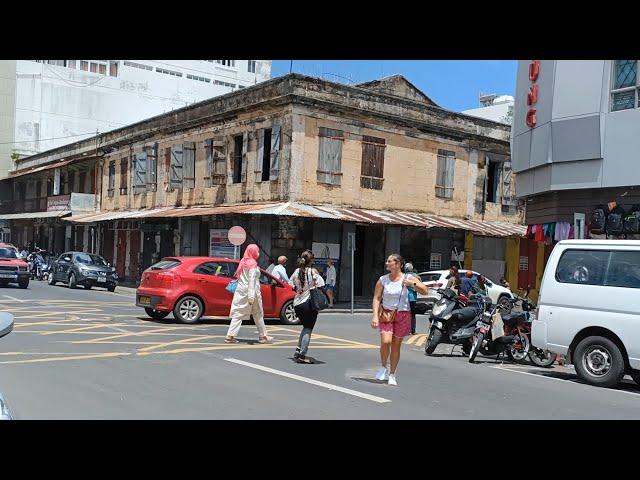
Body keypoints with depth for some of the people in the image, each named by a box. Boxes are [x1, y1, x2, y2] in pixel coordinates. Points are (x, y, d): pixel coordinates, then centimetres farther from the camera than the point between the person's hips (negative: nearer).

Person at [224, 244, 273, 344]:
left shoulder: (243, 262, 9)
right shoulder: (253, 264, -12)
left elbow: (239, 277, 10)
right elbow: (251, 281, -20)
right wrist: (251, 296, -25)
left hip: (241, 291, 7)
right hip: (251, 291, -6)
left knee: (238, 313, 3)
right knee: (258, 314, 8)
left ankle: (230, 336, -6)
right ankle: (263, 336, 19)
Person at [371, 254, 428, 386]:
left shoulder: (407, 278, -3)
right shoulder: (383, 280, 0)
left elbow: (424, 291, -6)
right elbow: (376, 298, -1)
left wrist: (412, 284, -22)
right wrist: (375, 316, -12)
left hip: (402, 315, 0)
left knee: (396, 346, 7)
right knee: (385, 341, -19)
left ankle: (392, 374, 23)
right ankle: (383, 367, 8)